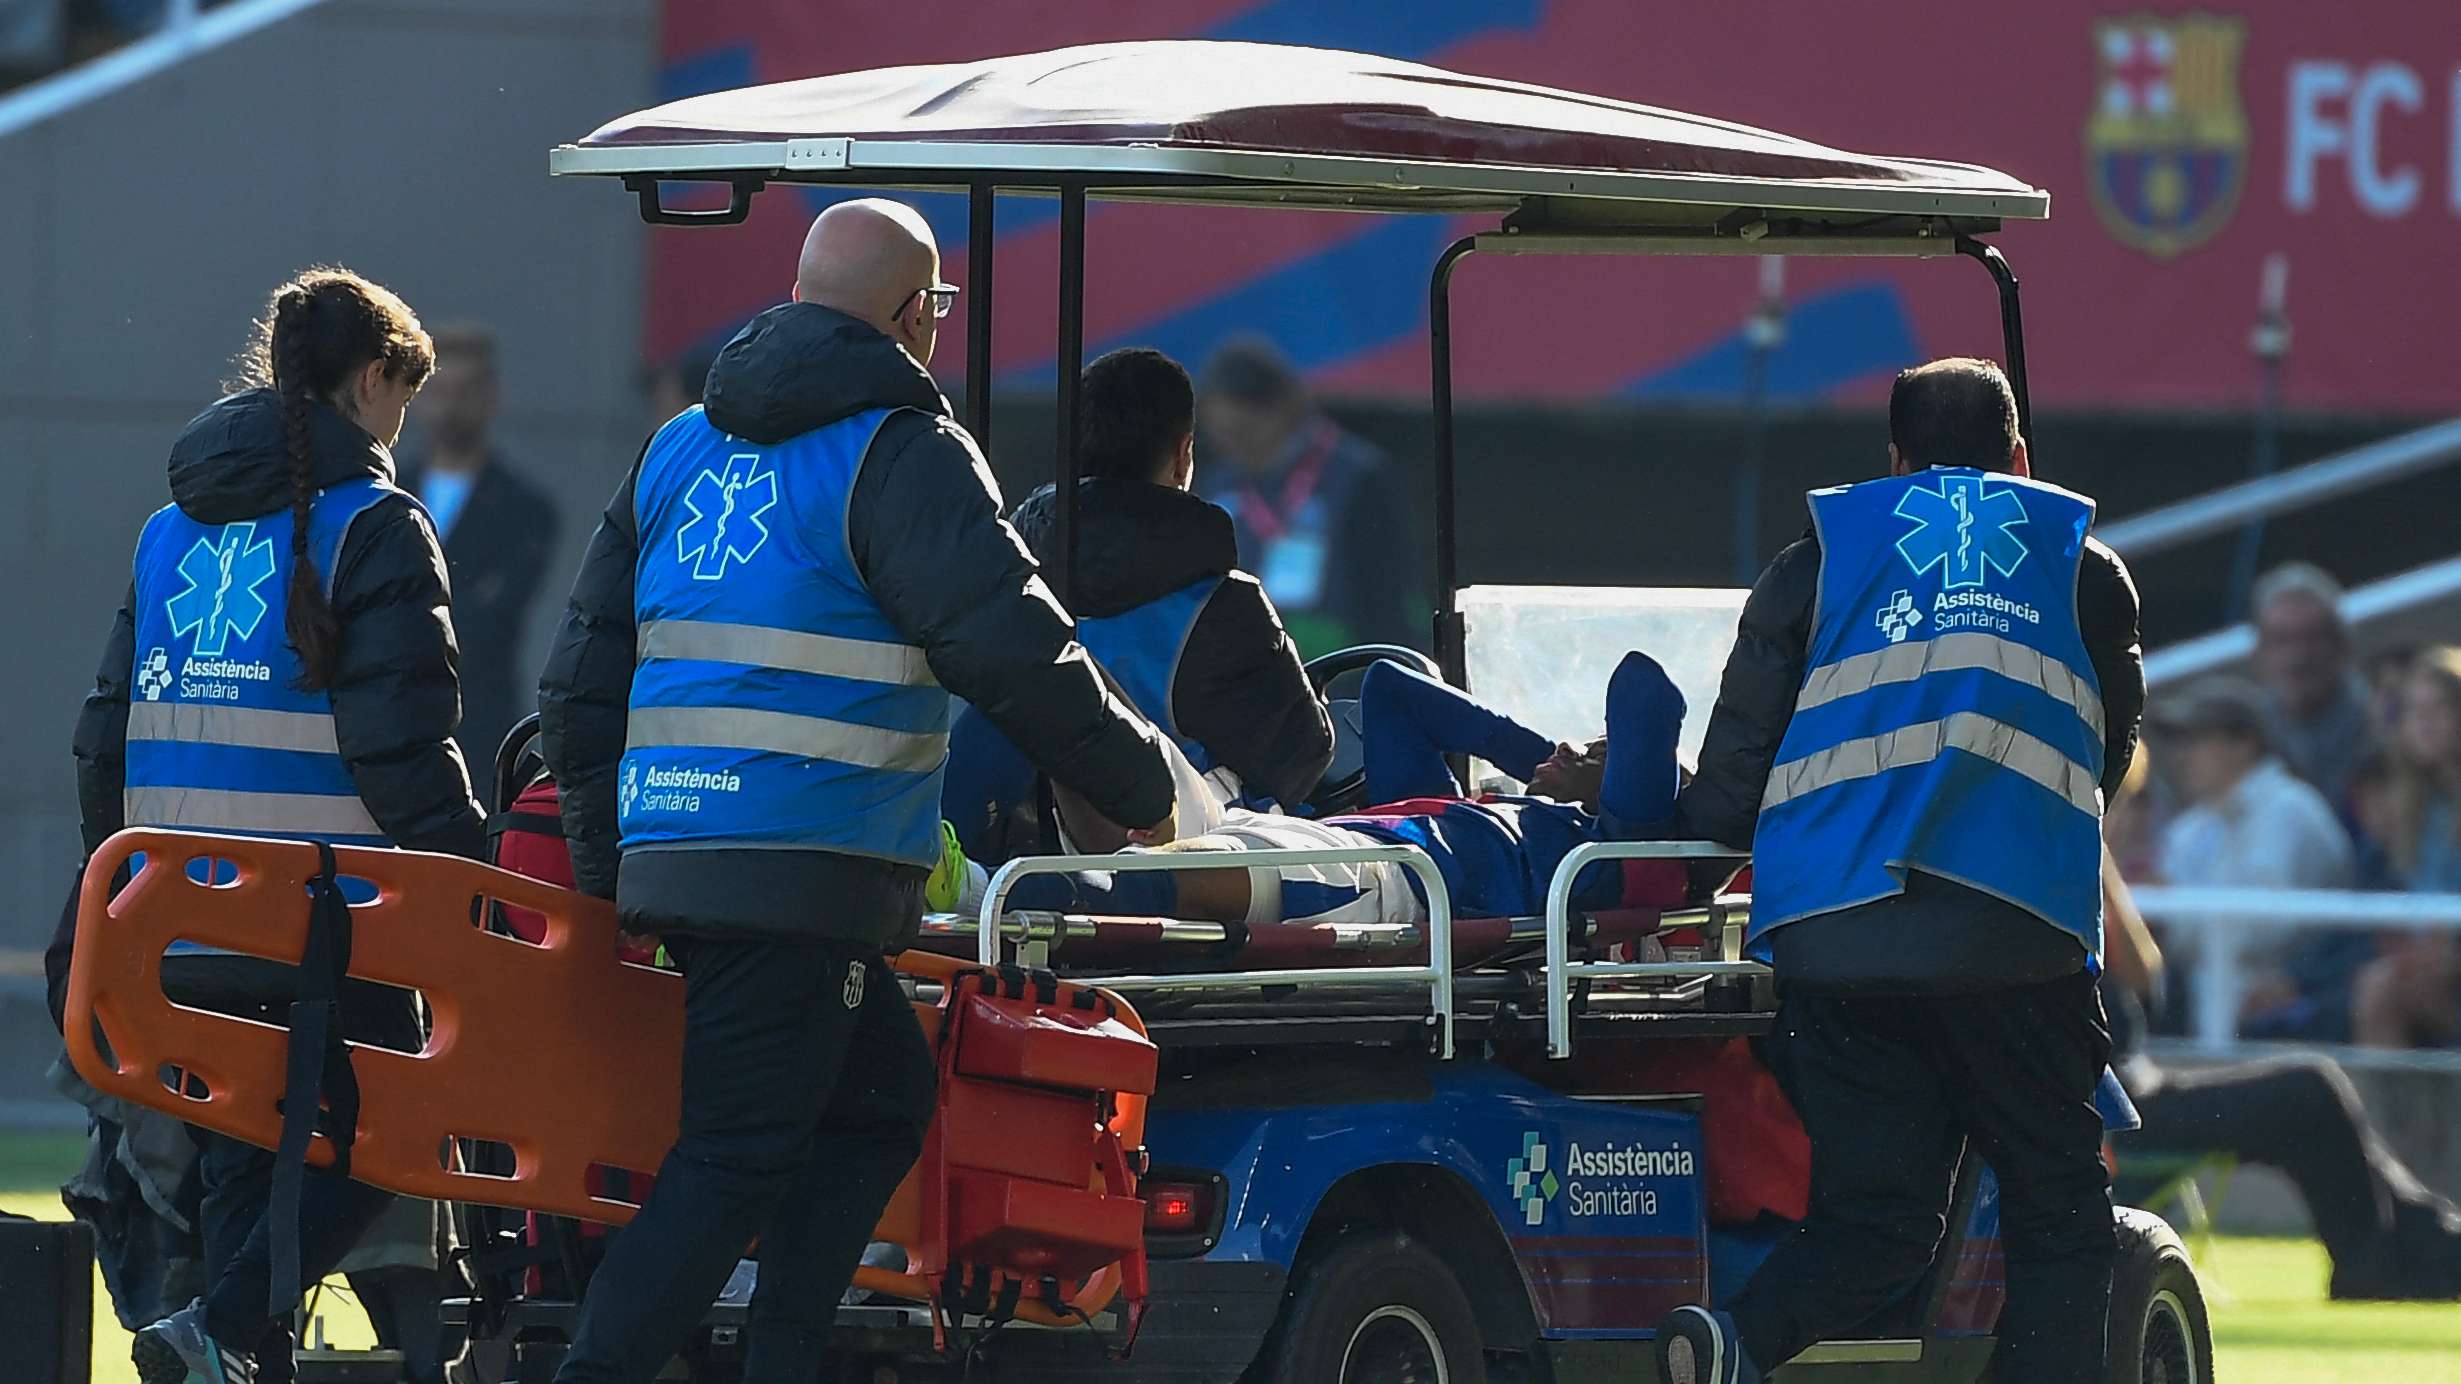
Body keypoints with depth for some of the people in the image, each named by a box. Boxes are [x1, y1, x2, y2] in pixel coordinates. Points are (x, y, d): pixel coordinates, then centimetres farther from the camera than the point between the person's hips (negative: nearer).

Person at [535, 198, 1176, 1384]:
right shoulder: (897, 450, -6)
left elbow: (583, 674, 20)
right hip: (798, 873, -8)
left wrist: (607, 864, 25)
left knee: (881, 1098, 18)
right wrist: (1141, 789, 1)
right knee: (734, 1162, -9)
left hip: (669, 848, 8)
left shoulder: (682, 448, 18)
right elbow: (1016, 656, -11)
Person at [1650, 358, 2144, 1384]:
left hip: (1832, 941, 2)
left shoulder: (1820, 557, 19)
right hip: (2014, 939, -2)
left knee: (1876, 1219, 7)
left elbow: (1734, 762, 16)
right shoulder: (2084, 569, 19)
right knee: (2057, 1219, 6)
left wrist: (1699, 835, 36)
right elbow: (2111, 756, 30)